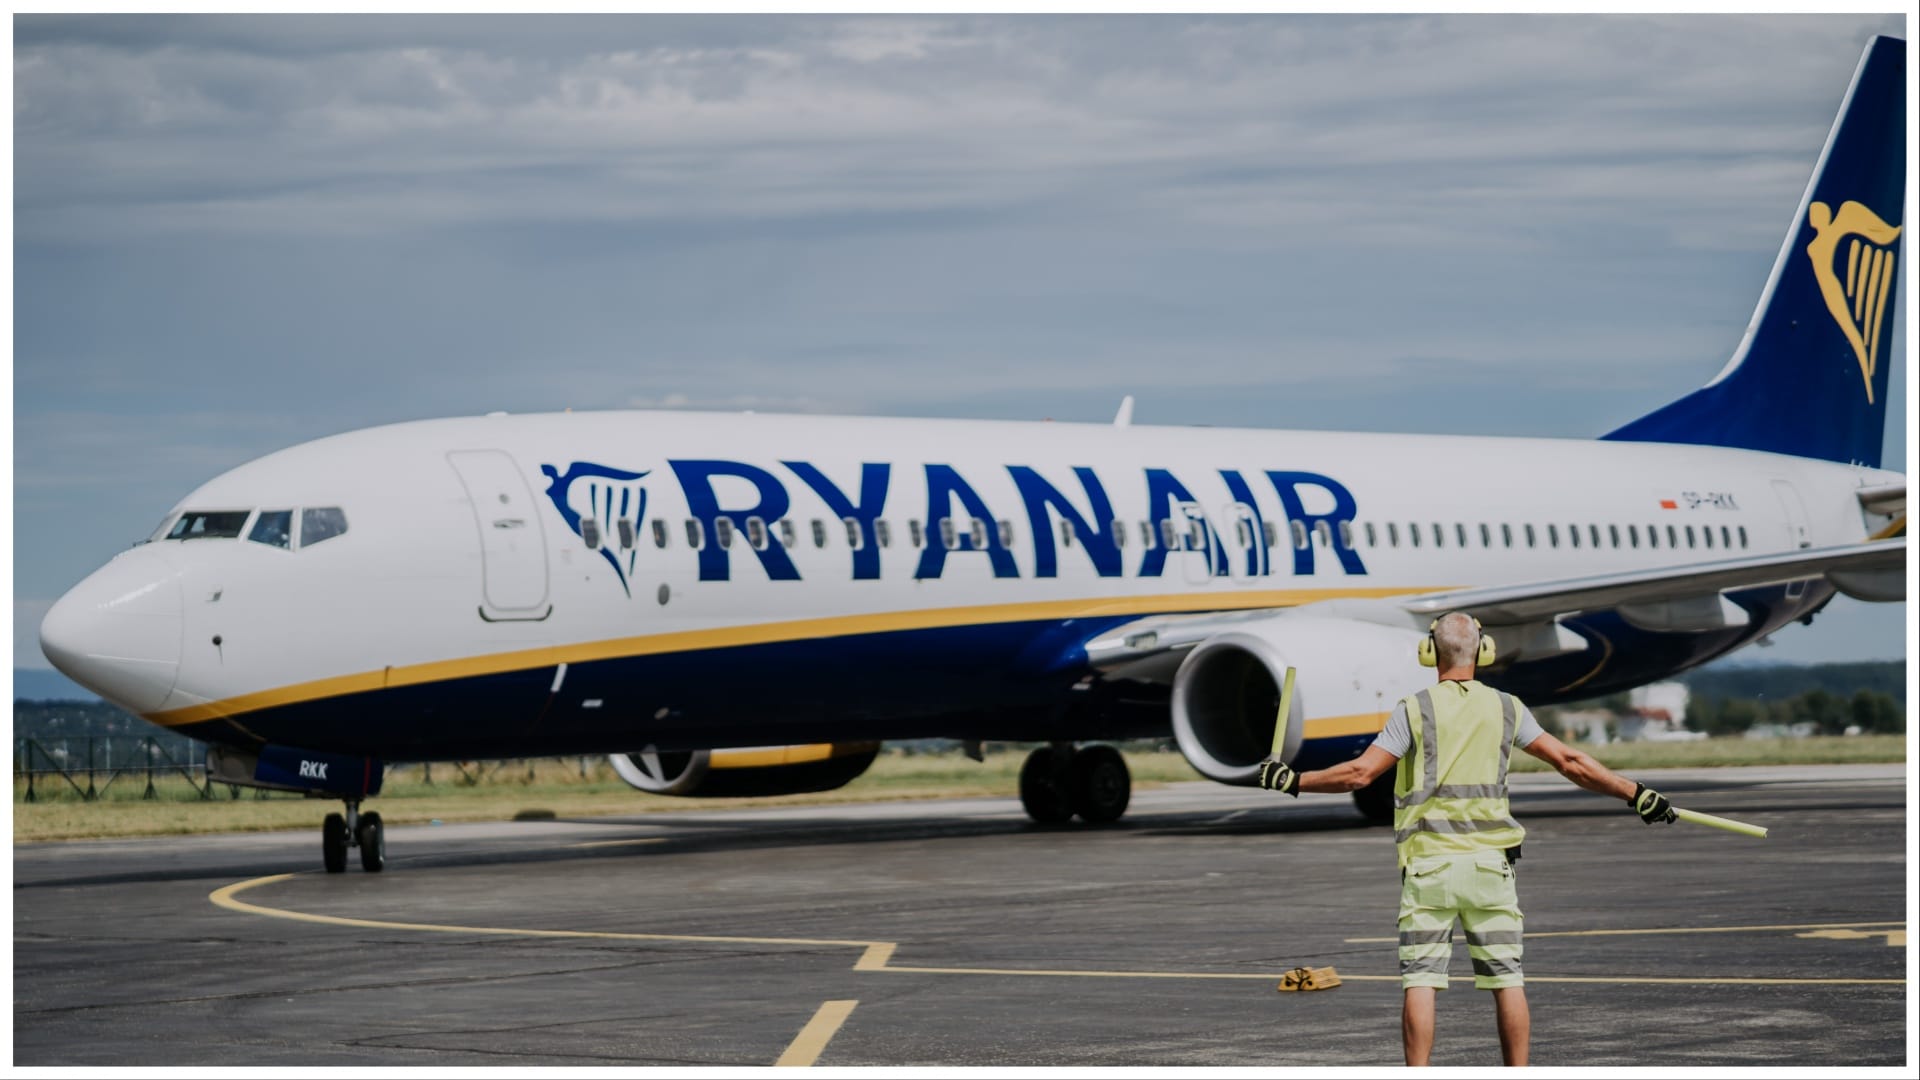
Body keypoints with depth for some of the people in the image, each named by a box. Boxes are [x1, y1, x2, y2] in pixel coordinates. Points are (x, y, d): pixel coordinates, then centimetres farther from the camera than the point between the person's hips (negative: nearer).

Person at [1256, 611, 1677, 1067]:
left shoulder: (1415, 709, -3)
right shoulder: (1506, 709, 5)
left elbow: (1361, 772, -7)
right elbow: (1570, 762, 4)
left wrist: (1293, 781, 4)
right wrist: (1637, 794, 12)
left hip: (1428, 864, -2)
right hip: (1489, 861, 2)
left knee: (1420, 980, -2)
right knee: (1507, 979, 6)